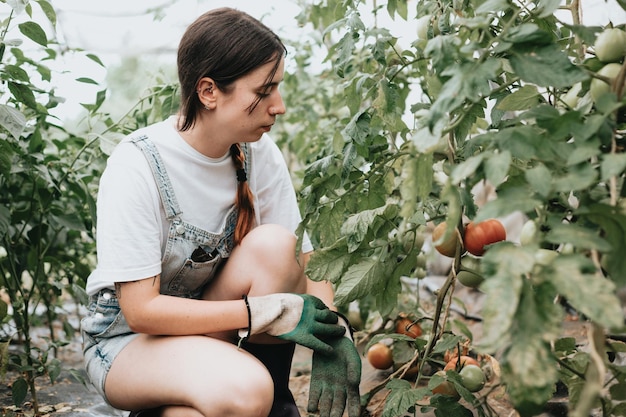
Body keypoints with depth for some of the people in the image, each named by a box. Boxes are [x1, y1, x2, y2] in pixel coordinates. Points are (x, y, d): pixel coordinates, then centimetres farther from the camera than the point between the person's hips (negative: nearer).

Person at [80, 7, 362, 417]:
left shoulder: (259, 153, -9)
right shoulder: (136, 165, -24)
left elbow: (303, 259, -6)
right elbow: (141, 310, -25)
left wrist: (331, 332, -25)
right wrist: (268, 312, -29)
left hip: (213, 323, 5)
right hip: (127, 337, -5)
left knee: (274, 244, -24)